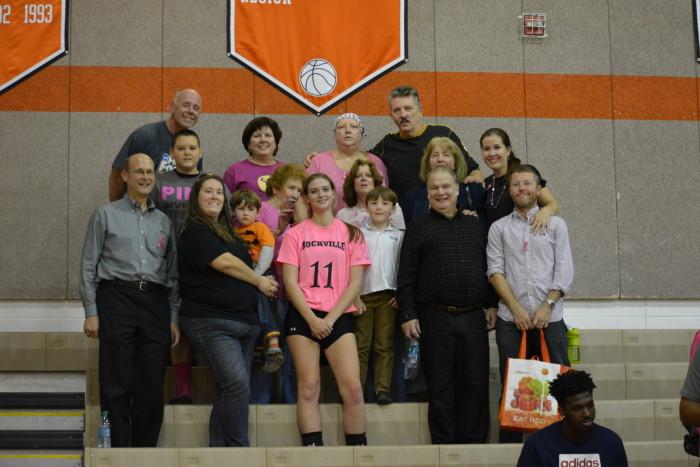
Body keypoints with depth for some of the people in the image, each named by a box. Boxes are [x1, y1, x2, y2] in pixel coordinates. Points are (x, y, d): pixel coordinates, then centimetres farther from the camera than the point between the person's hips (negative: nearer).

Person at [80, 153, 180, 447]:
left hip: (155, 301, 3)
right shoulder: (106, 215, 8)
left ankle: (144, 452, 11)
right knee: (117, 384, -4)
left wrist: (174, 317, 10)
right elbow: (89, 265, 4)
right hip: (117, 298, -3)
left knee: (152, 386, 1)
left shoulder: (164, 221, 17)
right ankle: (118, 451, 2)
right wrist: (91, 312, -4)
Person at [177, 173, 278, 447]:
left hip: (244, 320, 9)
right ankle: (239, 448, -12)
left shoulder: (227, 232, 22)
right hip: (211, 321, -9)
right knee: (237, 383, -19)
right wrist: (259, 281, -3)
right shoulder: (196, 231, -5)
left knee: (232, 390, 6)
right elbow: (224, 262, -14)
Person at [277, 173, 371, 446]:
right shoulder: (295, 234, 7)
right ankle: (312, 448, -1)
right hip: (303, 316, 0)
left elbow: (355, 283, 3)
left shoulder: (351, 234, 9)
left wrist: (331, 318, -8)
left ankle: (358, 448, -1)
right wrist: (312, 319, -10)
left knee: (352, 387, -9)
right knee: (309, 387, -4)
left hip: (339, 317, 0)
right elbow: (290, 282, 1)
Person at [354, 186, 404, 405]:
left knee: (384, 345, 0)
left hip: (387, 296, 0)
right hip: (362, 295, 0)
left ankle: (383, 389, 1)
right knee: (361, 346, 1)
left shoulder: (398, 236, 7)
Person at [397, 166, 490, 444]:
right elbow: (406, 277, 1)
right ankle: (444, 443, 9)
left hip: (473, 317, 3)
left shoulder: (475, 226, 16)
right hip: (436, 319, -3)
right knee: (440, 385, 2)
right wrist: (408, 315, -7)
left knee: (475, 384, 4)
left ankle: (473, 442, 12)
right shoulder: (417, 229, 6)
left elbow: (489, 268, 16)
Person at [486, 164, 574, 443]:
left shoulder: (555, 224, 10)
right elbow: (495, 271, 2)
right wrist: (517, 309, -8)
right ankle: (509, 445, 7)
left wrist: (547, 306, -9)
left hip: (549, 318, 0)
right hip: (510, 319, 0)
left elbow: (564, 270, 2)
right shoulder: (499, 228, 10)